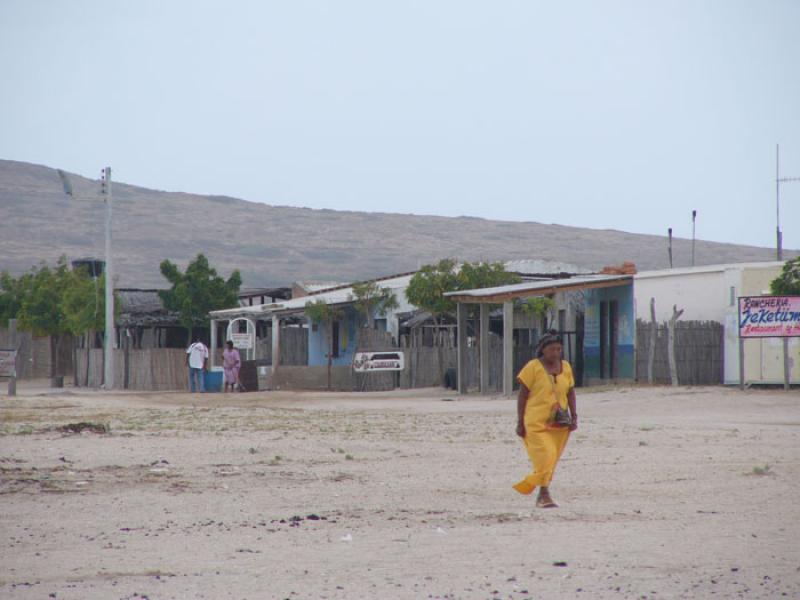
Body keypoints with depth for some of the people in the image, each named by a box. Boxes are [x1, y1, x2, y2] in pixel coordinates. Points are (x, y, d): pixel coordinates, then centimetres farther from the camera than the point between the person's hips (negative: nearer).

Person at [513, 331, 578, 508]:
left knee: (551, 460, 6)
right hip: (536, 422, -5)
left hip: (559, 424, 5)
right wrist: (520, 422, -8)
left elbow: (570, 393, 15)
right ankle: (544, 495, -12)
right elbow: (522, 395, -5)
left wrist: (574, 417, 4)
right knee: (545, 457, -14)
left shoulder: (566, 367, 9)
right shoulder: (533, 367, -6)